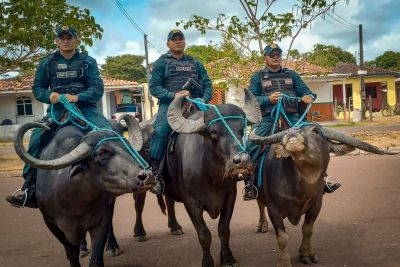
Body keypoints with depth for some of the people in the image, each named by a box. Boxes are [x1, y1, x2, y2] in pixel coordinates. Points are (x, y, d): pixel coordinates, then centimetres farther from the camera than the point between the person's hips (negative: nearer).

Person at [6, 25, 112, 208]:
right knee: (36, 137, -24)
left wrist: (77, 97, -20)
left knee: (109, 133, -26)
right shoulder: (47, 63, 12)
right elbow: (37, 88, 13)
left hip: (85, 107, -1)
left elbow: (97, 88, -2)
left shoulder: (88, 62, 7)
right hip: (58, 109, 1)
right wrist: (49, 95, -11)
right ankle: (29, 189, -19)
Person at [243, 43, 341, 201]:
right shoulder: (258, 77, 13)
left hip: (292, 117, 3)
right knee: (251, 146, -25)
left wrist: (309, 96, -12)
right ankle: (249, 184, -15)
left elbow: (304, 90, 13)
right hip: (267, 118, -2)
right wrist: (268, 99, -17)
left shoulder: (291, 75, 22)